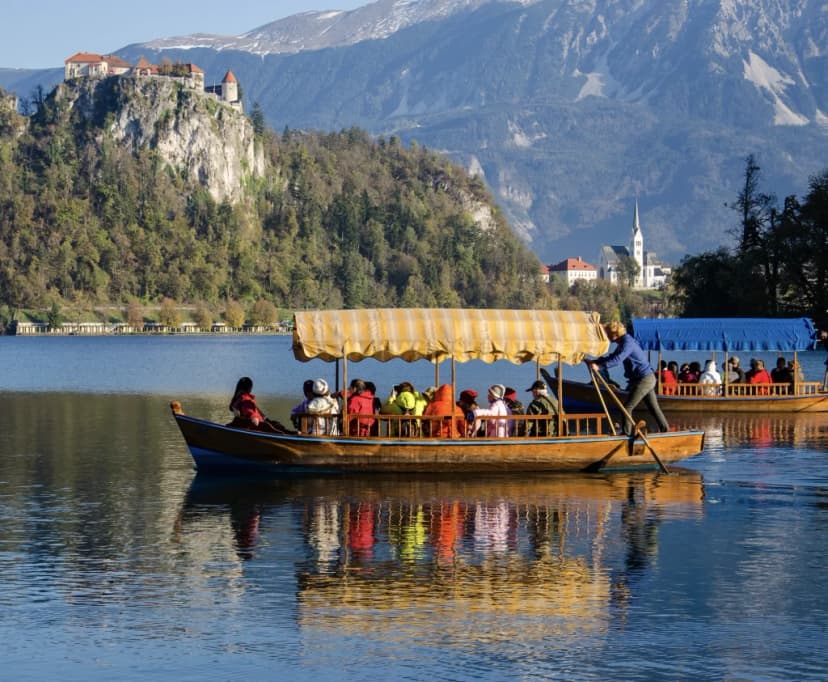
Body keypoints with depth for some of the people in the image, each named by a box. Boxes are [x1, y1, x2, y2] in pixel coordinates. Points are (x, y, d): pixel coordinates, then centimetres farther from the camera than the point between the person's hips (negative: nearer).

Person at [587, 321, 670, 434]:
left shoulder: (627, 343, -18)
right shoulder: (623, 343, 13)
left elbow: (617, 360, -33)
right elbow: (611, 357, 22)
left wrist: (599, 366, -38)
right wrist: (594, 361, 11)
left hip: (643, 379, -10)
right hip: (648, 378, 10)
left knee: (627, 407, -6)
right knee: (654, 408, 13)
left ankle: (626, 433, -1)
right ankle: (666, 431, 16)